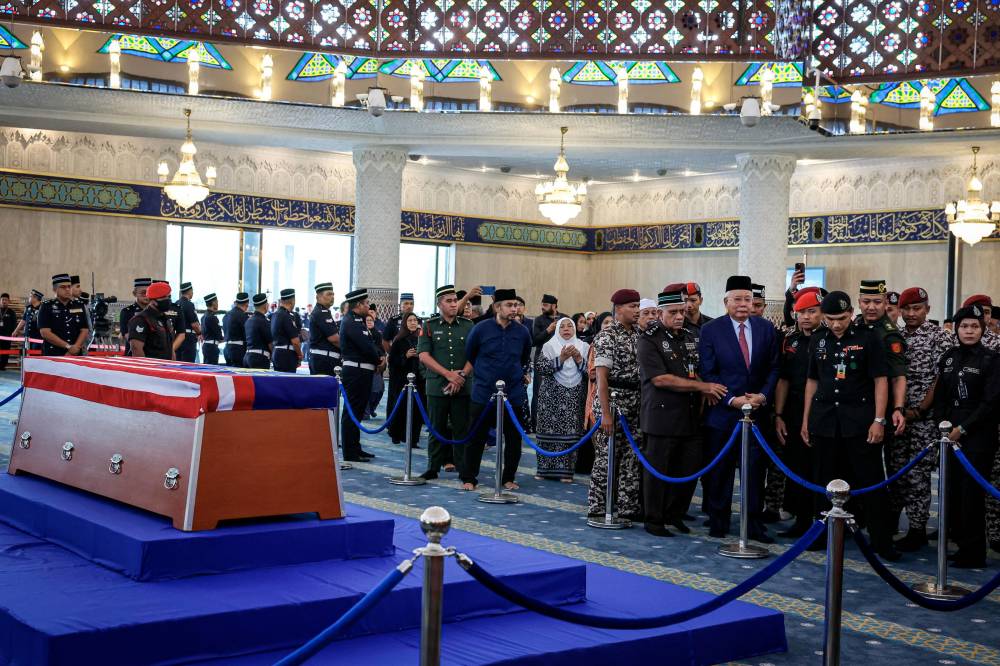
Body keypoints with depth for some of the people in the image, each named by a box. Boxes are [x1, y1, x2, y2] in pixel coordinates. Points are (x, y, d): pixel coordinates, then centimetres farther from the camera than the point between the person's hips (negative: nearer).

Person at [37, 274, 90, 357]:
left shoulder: (79, 305, 12)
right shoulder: (46, 307, 2)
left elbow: (85, 330, 8)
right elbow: (45, 332, -8)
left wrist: (75, 348, -9)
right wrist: (68, 346, -13)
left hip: (76, 355, 4)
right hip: (53, 355, -4)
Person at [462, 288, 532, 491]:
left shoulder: (522, 332, 3)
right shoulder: (481, 329, -5)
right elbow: (469, 357, 8)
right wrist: (463, 375, 4)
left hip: (514, 395, 2)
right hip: (483, 394, -2)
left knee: (514, 440, 7)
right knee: (476, 438, 2)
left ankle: (508, 478, 21)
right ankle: (468, 478, 13)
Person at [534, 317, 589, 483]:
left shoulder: (583, 347, 10)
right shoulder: (549, 346, 4)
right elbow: (540, 368, -8)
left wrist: (579, 359, -11)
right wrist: (560, 359, -16)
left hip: (574, 398, 1)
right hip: (552, 395, -1)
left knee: (570, 432, -3)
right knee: (550, 430, -2)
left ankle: (565, 470, 3)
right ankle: (545, 468, 7)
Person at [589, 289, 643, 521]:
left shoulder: (640, 335, 11)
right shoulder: (607, 336, -9)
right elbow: (601, 377, -14)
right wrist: (605, 413, -20)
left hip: (637, 403, 7)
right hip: (613, 401, -6)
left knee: (633, 457, 8)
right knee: (606, 456, -2)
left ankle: (628, 506, 16)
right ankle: (597, 508, 7)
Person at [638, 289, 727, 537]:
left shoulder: (690, 338, 14)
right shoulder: (648, 341, -7)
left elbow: (701, 372, 23)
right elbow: (660, 379, -16)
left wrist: (708, 392, 0)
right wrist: (702, 386, -16)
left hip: (691, 417, 6)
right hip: (662, 418, -6)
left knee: (689, 469, 8)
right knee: (658, 471, 2)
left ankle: (675, 514, 24)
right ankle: (654, 520, 15)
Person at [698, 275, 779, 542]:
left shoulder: (766, 328, 6)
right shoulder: (710, 330, -3)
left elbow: (773, 368, 7)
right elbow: (708, 373, -5)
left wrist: (763, 395, -9)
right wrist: (732, 399, -13)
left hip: (757, 410, 2)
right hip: (723, 411, -2)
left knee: (755, 468, 2)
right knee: (719, 470, 6)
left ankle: (755, 523, 9)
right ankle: (718, 520, 18)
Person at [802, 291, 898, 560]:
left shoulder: (868, 338, -3)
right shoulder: (818, 340, 9)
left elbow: (880, 380, -4)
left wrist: (879, 420, -11)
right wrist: (806, 419, 14)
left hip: (859, 419, -4)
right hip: (824, 419, 4)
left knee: (871, 481, -4)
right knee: (825, 480, 9)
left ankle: (882, 542, 2)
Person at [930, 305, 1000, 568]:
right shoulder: (949, 357, 11)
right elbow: (940, 395, 13)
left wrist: (963, 428, -14)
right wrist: (942, 424, -1)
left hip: (978, 435, -5)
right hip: (951, 435, 5)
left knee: (972, 492, -4)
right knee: (953, 491, 6)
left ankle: (974, 553, 4)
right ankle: (961, 543, 18)